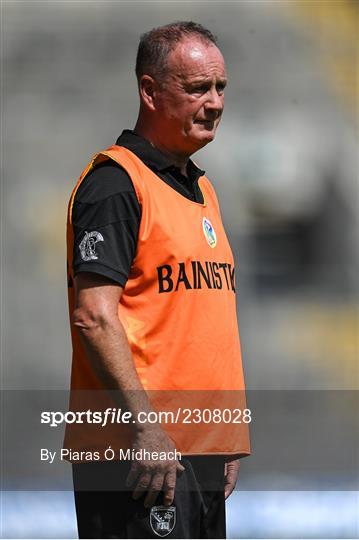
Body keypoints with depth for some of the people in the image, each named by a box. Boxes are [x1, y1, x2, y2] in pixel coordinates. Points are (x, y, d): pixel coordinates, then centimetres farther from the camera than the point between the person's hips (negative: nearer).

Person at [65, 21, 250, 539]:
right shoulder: (116, 182, -10)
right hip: (140, 451, -9)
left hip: (204, 448, 9)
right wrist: (145, 428, -23)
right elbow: (94, 317, -18)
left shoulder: (201, 188, 19)